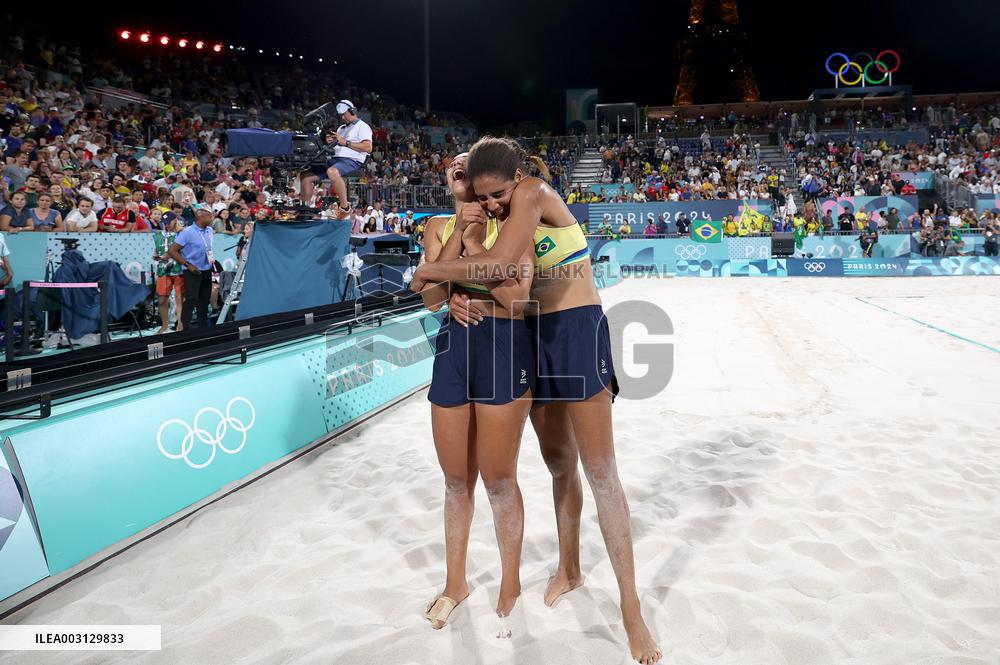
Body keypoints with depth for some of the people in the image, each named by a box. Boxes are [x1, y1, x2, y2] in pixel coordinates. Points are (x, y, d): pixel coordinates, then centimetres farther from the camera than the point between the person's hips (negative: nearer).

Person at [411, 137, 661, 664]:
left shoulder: (536, 192, -14)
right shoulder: (498, 218, 9)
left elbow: (501, 263, -28)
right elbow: (476, 278, 10)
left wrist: (428, 271, -15)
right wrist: (455, 298, -14)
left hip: (578, 331, -7)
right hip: (534, 337, 7)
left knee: (600, 471, -7)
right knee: (559, 465, 15)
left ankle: (631, 609, 1)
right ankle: (569, 570, 34)